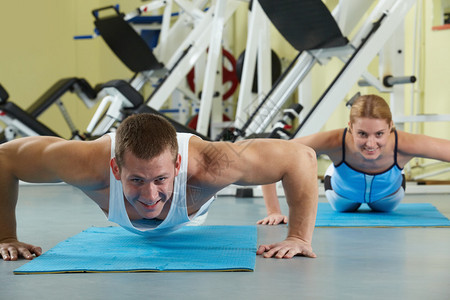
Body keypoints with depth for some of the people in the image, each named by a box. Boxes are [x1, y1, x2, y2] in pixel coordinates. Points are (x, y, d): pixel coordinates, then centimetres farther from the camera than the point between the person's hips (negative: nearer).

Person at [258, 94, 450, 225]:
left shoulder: (404, 145, -47)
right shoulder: (335, 142, -47)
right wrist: (274, 211, -42)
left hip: (387, 196, 1)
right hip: (343, 190, -1)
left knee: (386, 207, 37)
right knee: (343, 208, 35)